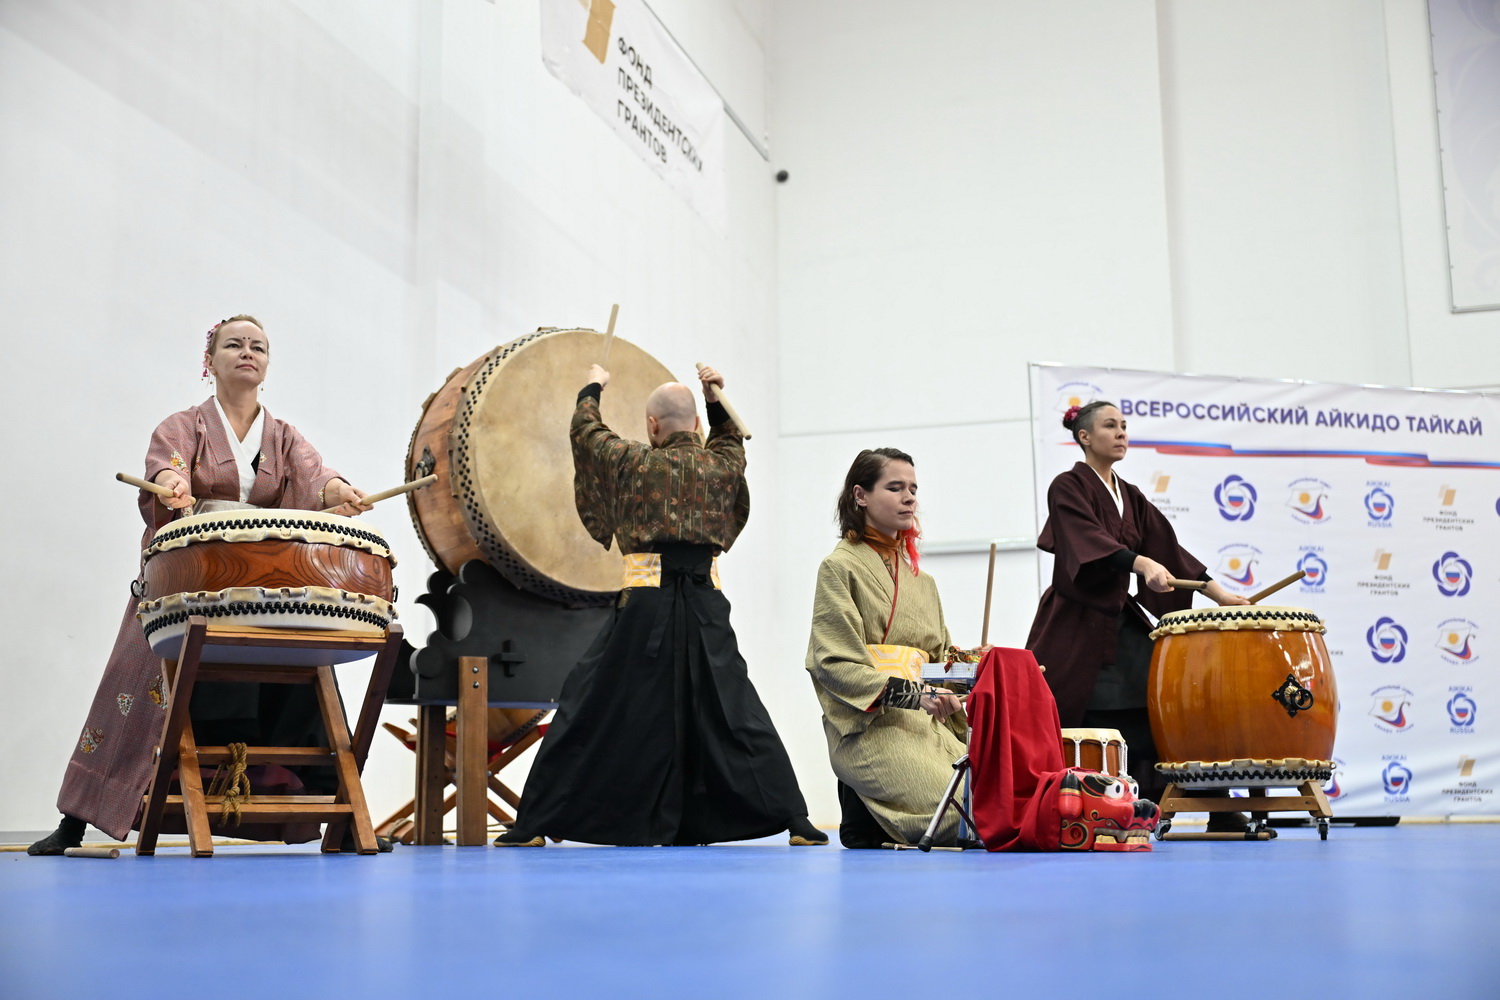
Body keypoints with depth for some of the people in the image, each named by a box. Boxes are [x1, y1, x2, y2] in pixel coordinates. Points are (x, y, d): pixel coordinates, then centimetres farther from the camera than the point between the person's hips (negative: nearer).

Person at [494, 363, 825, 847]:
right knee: (733, 713, 7)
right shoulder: (722, 465, 6)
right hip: (704, 607, 2)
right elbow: (730, 442, 33)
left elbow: (584, 430, 21)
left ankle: (536, 824, 7)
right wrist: (716, 402, 25)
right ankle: (793, 819, 5)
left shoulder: (632, 462, 2)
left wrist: (592, 389, 38)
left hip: (645, 607, -2)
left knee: (591, 712, 4)